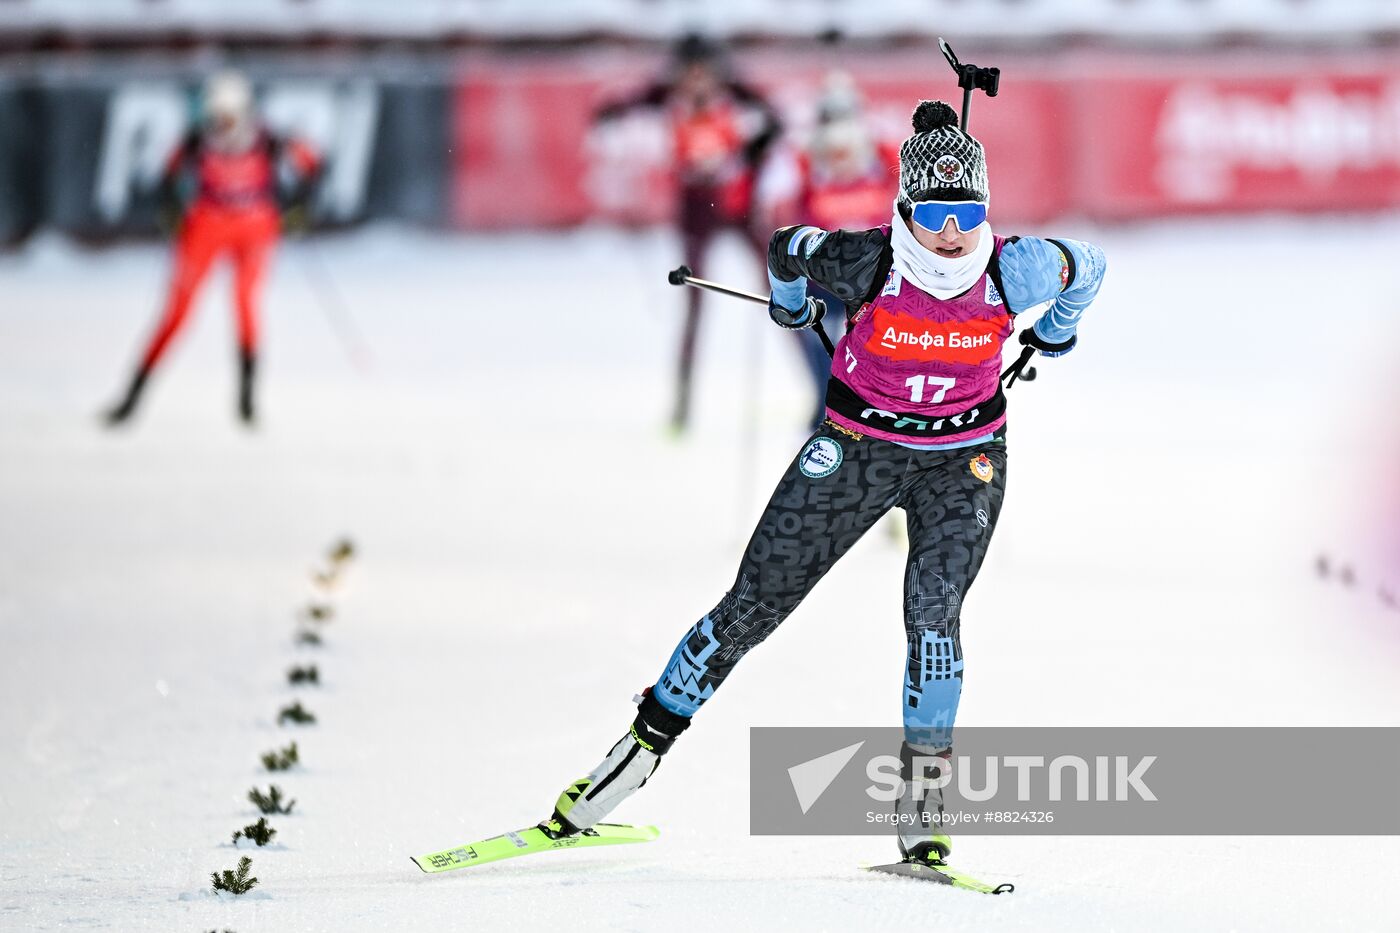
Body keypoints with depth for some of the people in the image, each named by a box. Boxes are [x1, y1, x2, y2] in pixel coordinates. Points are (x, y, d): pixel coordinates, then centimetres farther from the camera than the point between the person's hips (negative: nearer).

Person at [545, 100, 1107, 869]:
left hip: (962, 462, 0)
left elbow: (1087, 265, 1)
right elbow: (789, 249, -3)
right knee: (753, 606, 0)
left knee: (933, 612, -21)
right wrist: (791, 305, 19)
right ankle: (647, 742, 15)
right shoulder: (866, 264, -25)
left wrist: (1056, 329, 20)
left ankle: (920, 793, -8)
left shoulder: (1015, 272, -21)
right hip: (857, 449, 0)